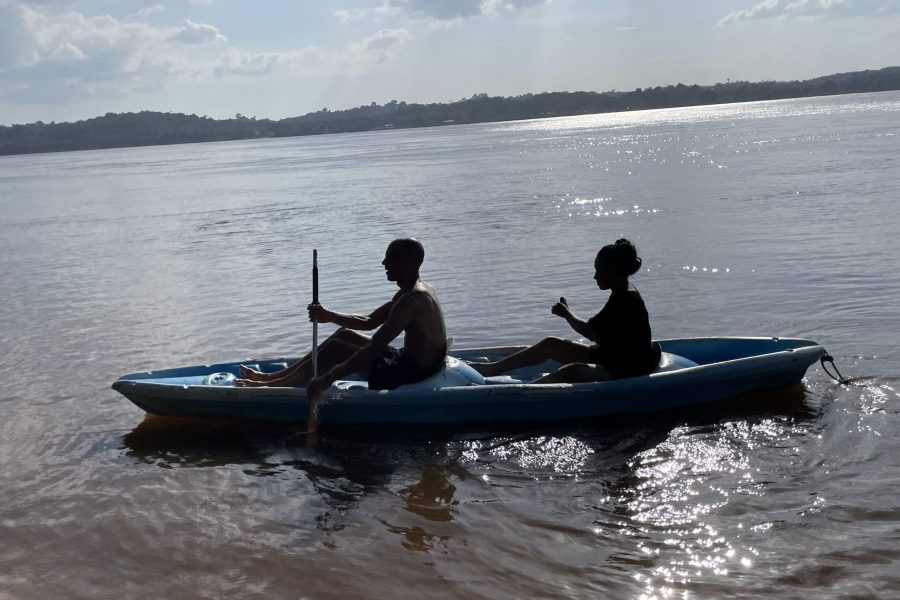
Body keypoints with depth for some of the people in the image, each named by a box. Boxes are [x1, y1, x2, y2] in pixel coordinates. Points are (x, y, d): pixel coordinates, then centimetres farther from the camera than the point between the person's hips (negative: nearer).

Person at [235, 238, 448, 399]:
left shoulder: (412, 299, -24)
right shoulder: (414, 290, 10)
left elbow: (374, 348, -30)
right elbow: (370, 321, 16)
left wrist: (328, 379, -30)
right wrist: (329, 316, 2)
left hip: (412, 373, -10)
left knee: (335, 349, -7)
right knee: (345, 335, 16)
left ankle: (272, 386, 5)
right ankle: (273, 377, 20)